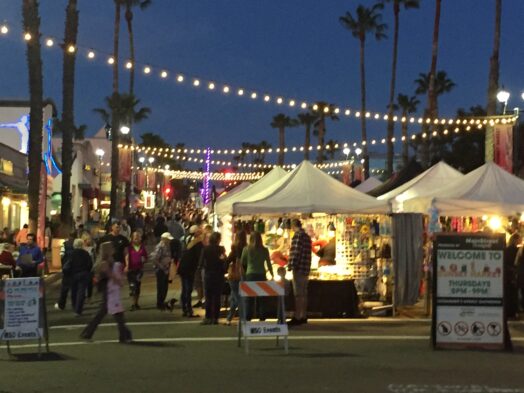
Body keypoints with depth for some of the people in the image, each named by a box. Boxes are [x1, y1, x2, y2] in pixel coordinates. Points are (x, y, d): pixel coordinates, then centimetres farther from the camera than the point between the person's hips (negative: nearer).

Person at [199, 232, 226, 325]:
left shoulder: (205, 249, -4)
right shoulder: (221, 249, -8)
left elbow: (201, 263, -4)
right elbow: (224, 263, -14)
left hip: (208, 275, 1)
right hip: (218, 276, -1)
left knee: (208, 297, 6)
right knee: (217, 297, 5)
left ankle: (208, 317, 0)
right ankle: (215, 318, 3)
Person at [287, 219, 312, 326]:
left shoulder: (298, 235, -11)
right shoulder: (307, 237, 17)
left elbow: (296, 252, -18)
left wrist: (291, 265, -15)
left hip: (298, 268, -9)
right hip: (306, 269, 9)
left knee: (298, 294, -9)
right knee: (304, 293, 12)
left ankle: (297, 317, -11)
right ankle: (303, 316, 16)